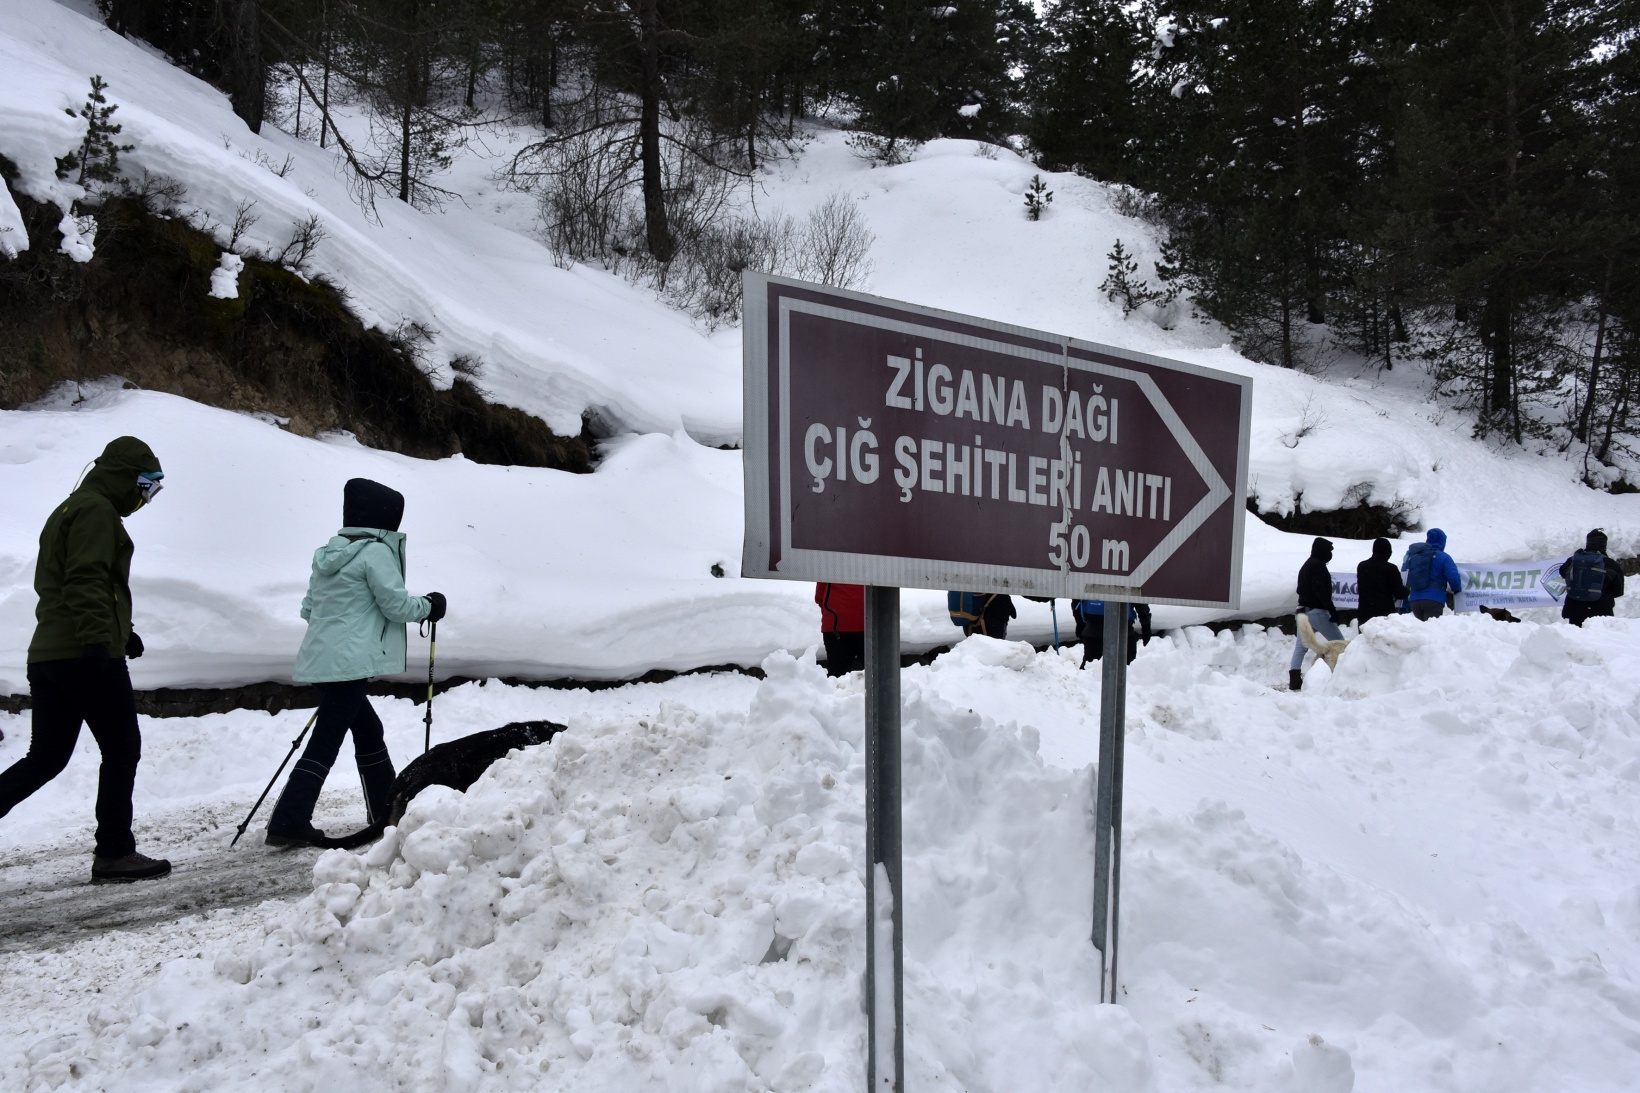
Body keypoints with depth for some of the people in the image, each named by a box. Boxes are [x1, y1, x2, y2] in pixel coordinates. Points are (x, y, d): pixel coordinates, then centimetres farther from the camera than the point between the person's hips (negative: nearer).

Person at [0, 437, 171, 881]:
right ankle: (114, 853, 5)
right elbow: (86, 581, -20)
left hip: (46, 656, 10)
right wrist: (98, 638, -27)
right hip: (88, 657, -10)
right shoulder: (96, 511, -8)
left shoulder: (67, 511, 24)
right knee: (122, 750, 1)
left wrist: (120, 631, 29)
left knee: (45, 758, 12)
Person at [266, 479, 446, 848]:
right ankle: (288, 822, -9)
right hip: (349, 662, -9)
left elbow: (308, 608, 18)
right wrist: (429, 606, 8)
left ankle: (386, 811, 29)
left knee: (368, 730, 19)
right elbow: (397, 605, -10)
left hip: (322, 659, 9)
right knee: (326, 741, -7)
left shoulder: (328, 554, 14)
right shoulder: (376, 552, -11)